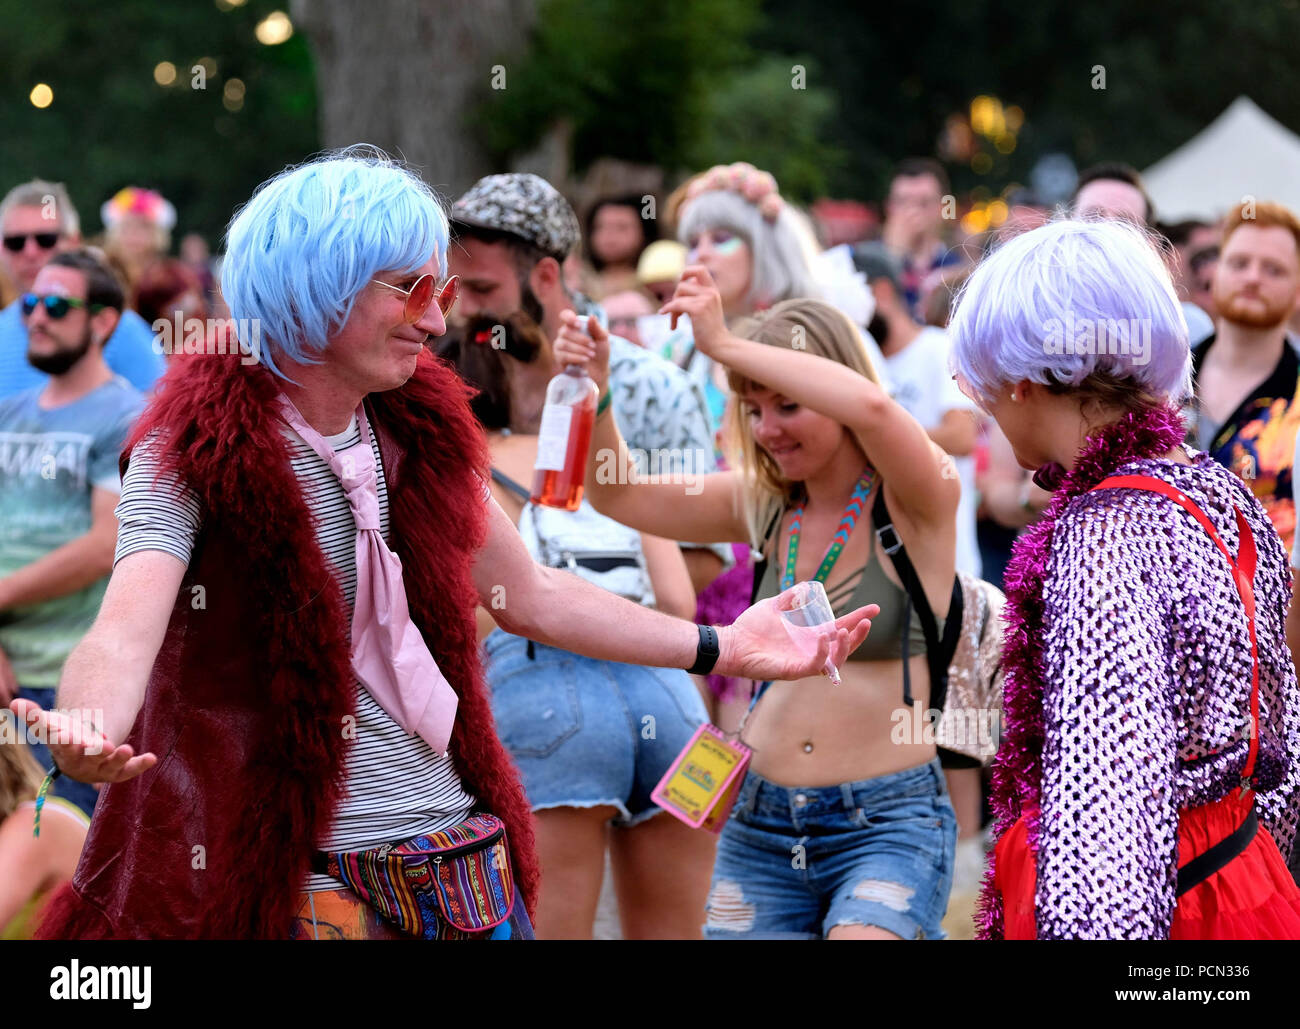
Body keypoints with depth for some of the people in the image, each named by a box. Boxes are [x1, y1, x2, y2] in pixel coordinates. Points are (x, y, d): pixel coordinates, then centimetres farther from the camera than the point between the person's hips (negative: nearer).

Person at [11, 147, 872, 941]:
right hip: (302, 874, -6)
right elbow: (128, 629, -29)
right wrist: (89, 734, -52)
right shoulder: (194, 451, -13)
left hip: (462, 849, 6)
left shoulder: (420, 429, 9)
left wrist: (721, 647, 19)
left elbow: (530, 596, 21)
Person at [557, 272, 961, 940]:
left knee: (861, 933, -29)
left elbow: (869, 406, -27)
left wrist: (726, 344, -22)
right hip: (761, 823, 6)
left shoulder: (917, 503, -7)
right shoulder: (766, 505, 10)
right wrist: (594, 390, -4)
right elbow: (617, 496, 14)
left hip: (887, 825, -6)